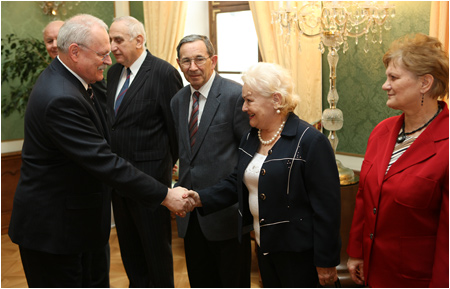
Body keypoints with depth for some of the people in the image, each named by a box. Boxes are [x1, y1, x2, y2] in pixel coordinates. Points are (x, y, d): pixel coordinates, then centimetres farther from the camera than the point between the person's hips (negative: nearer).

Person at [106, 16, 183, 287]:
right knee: (128, 240, 20)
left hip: (150, 171, -7)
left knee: (156, 242, 8)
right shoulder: (114, 72, 8)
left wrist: (170, 161, 0)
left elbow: (175, 124, -11)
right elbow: (112, 118, 14)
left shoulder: (164, 73, -15)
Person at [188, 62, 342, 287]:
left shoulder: (310, 141, -18)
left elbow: (327, 205, -18)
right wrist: (201, 199, -6)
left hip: (298, 252, -7)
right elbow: (237, 182, 11)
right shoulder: (250, 139, 6)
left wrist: (326, 262, -17)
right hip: (265, 246, 7)